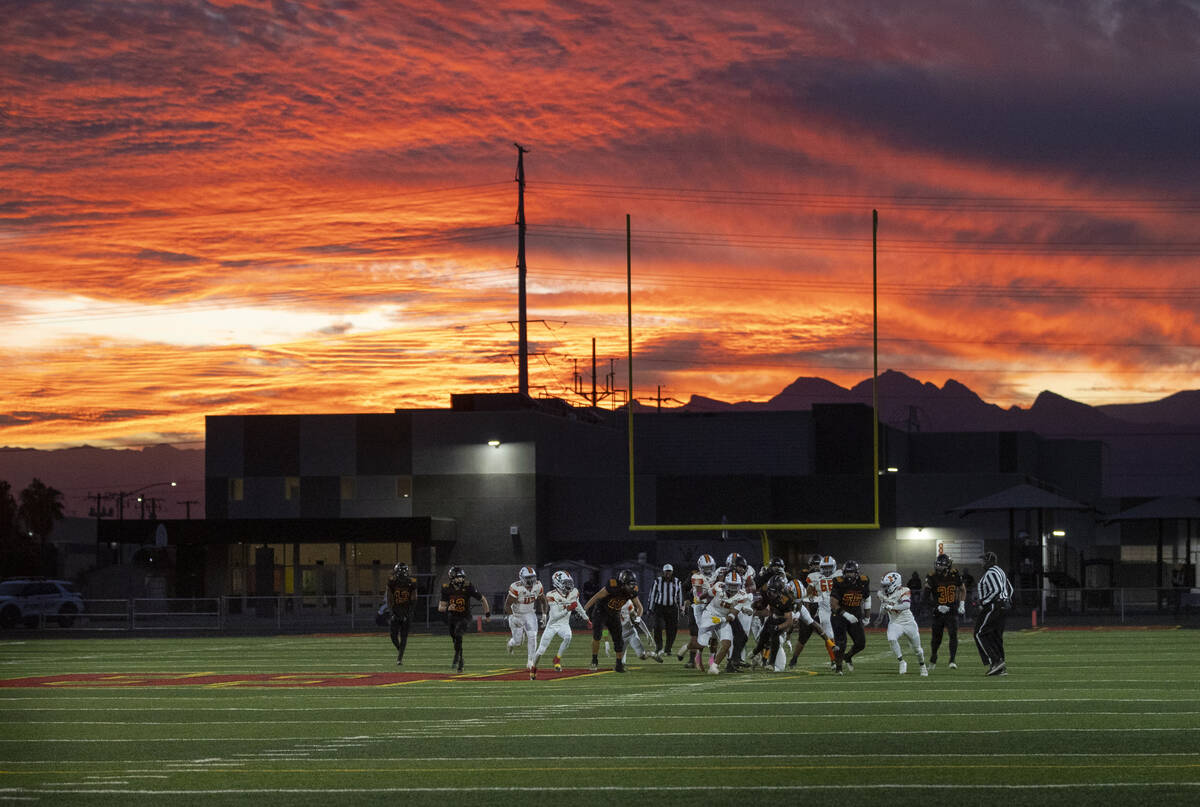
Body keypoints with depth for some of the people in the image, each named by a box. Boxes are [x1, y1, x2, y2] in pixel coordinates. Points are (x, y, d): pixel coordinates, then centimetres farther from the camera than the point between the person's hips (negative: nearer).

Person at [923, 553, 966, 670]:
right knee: (936, 638, 9)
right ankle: (933, 660, 31)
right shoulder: (932, 577, -11)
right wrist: (938, 607, -20)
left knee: (953, 634, -17)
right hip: (938, 612, 0)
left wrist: (962, 604, 3)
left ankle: (952, 661, -18)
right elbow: (927, 597, -8)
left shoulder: (955, 575, -5)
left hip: (953, 611, 0)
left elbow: (962, 590, 14)